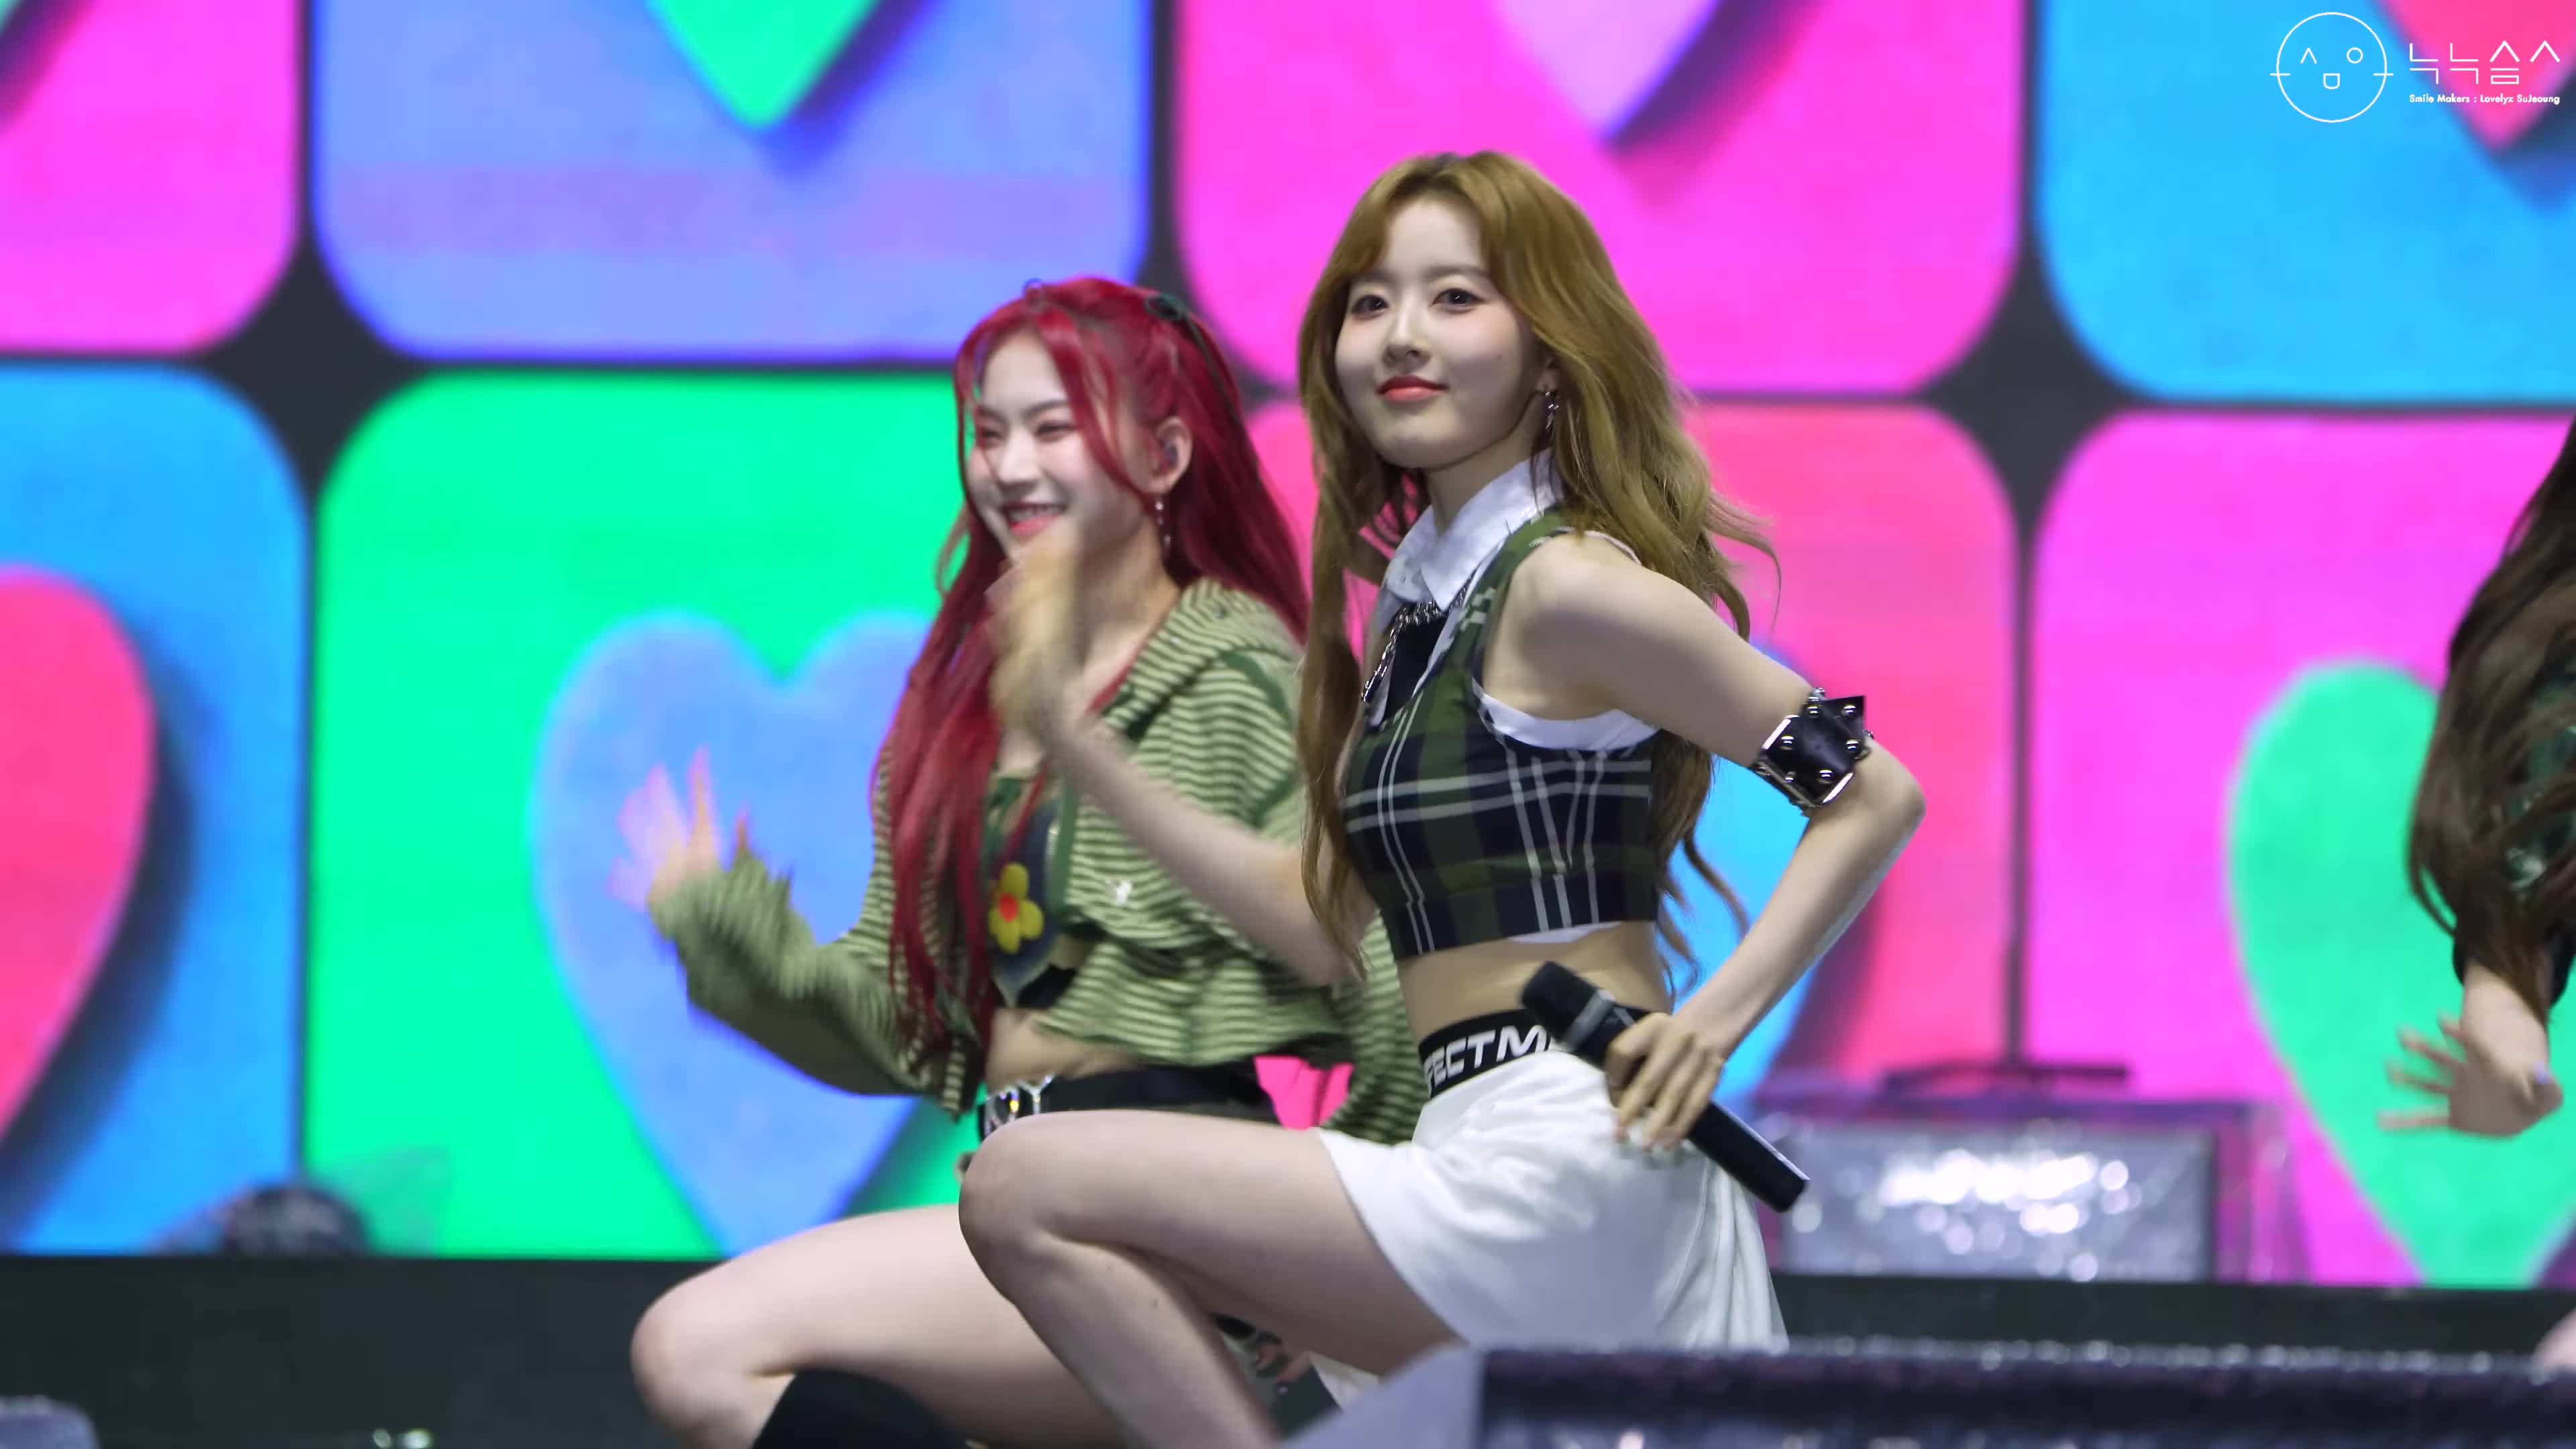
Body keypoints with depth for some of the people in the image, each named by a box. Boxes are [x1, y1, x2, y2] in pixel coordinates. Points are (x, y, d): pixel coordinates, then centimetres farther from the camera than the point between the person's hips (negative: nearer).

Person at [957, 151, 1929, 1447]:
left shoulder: (1565, 587, -10)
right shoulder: (1425, 599, 17)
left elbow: (1874, 793, -10)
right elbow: (1322, 919, 16)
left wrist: (1718, 1016, -17)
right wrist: (1076, 743, 14)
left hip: (1555, 1153, -10)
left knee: (1025, 1191, -11)